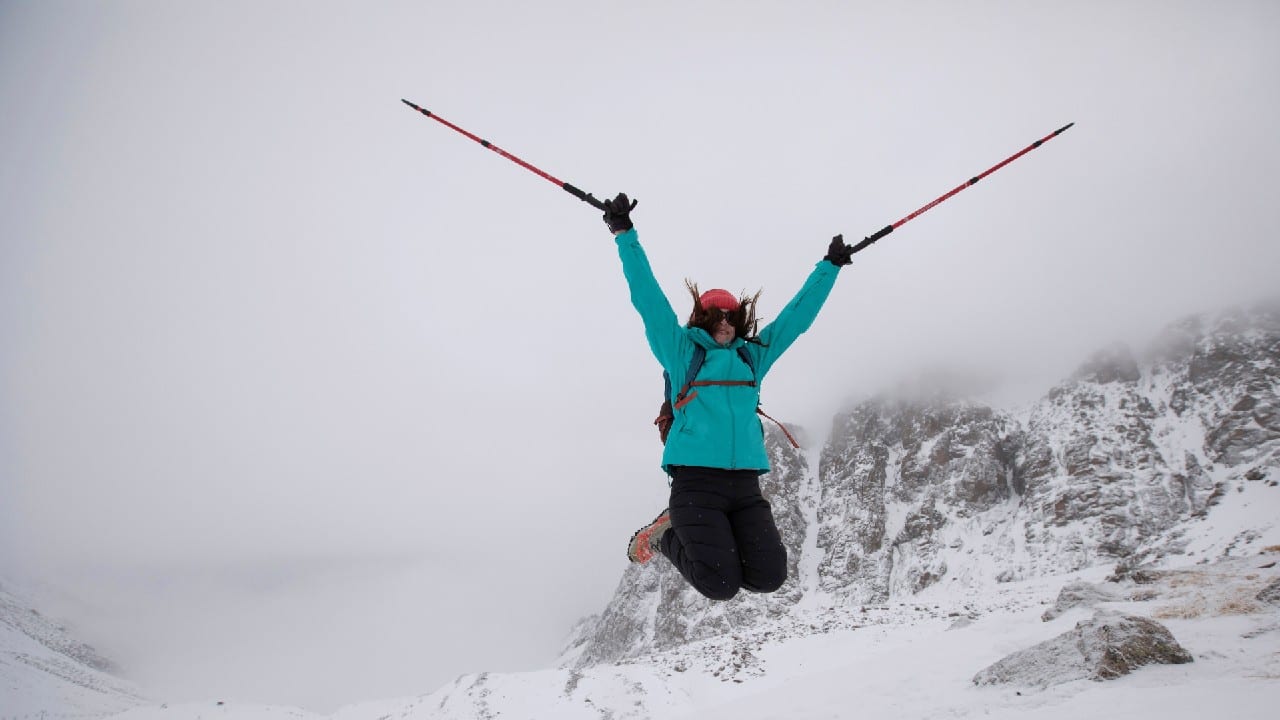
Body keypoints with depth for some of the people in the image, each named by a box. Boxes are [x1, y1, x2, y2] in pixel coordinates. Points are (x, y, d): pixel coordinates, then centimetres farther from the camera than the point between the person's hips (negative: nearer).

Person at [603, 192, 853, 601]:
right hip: (696, 479, -4)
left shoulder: (753, 356, 18)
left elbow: (799, 314, 25)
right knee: (721, 585, -14)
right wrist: (625, 236, 3)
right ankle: (667, 536, 14)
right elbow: (648, 299, 5)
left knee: (769, 578, -10)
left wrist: (830, 267, 31)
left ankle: (719, 541, 19)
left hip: (745, 482, 5)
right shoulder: (682, 352, 8)